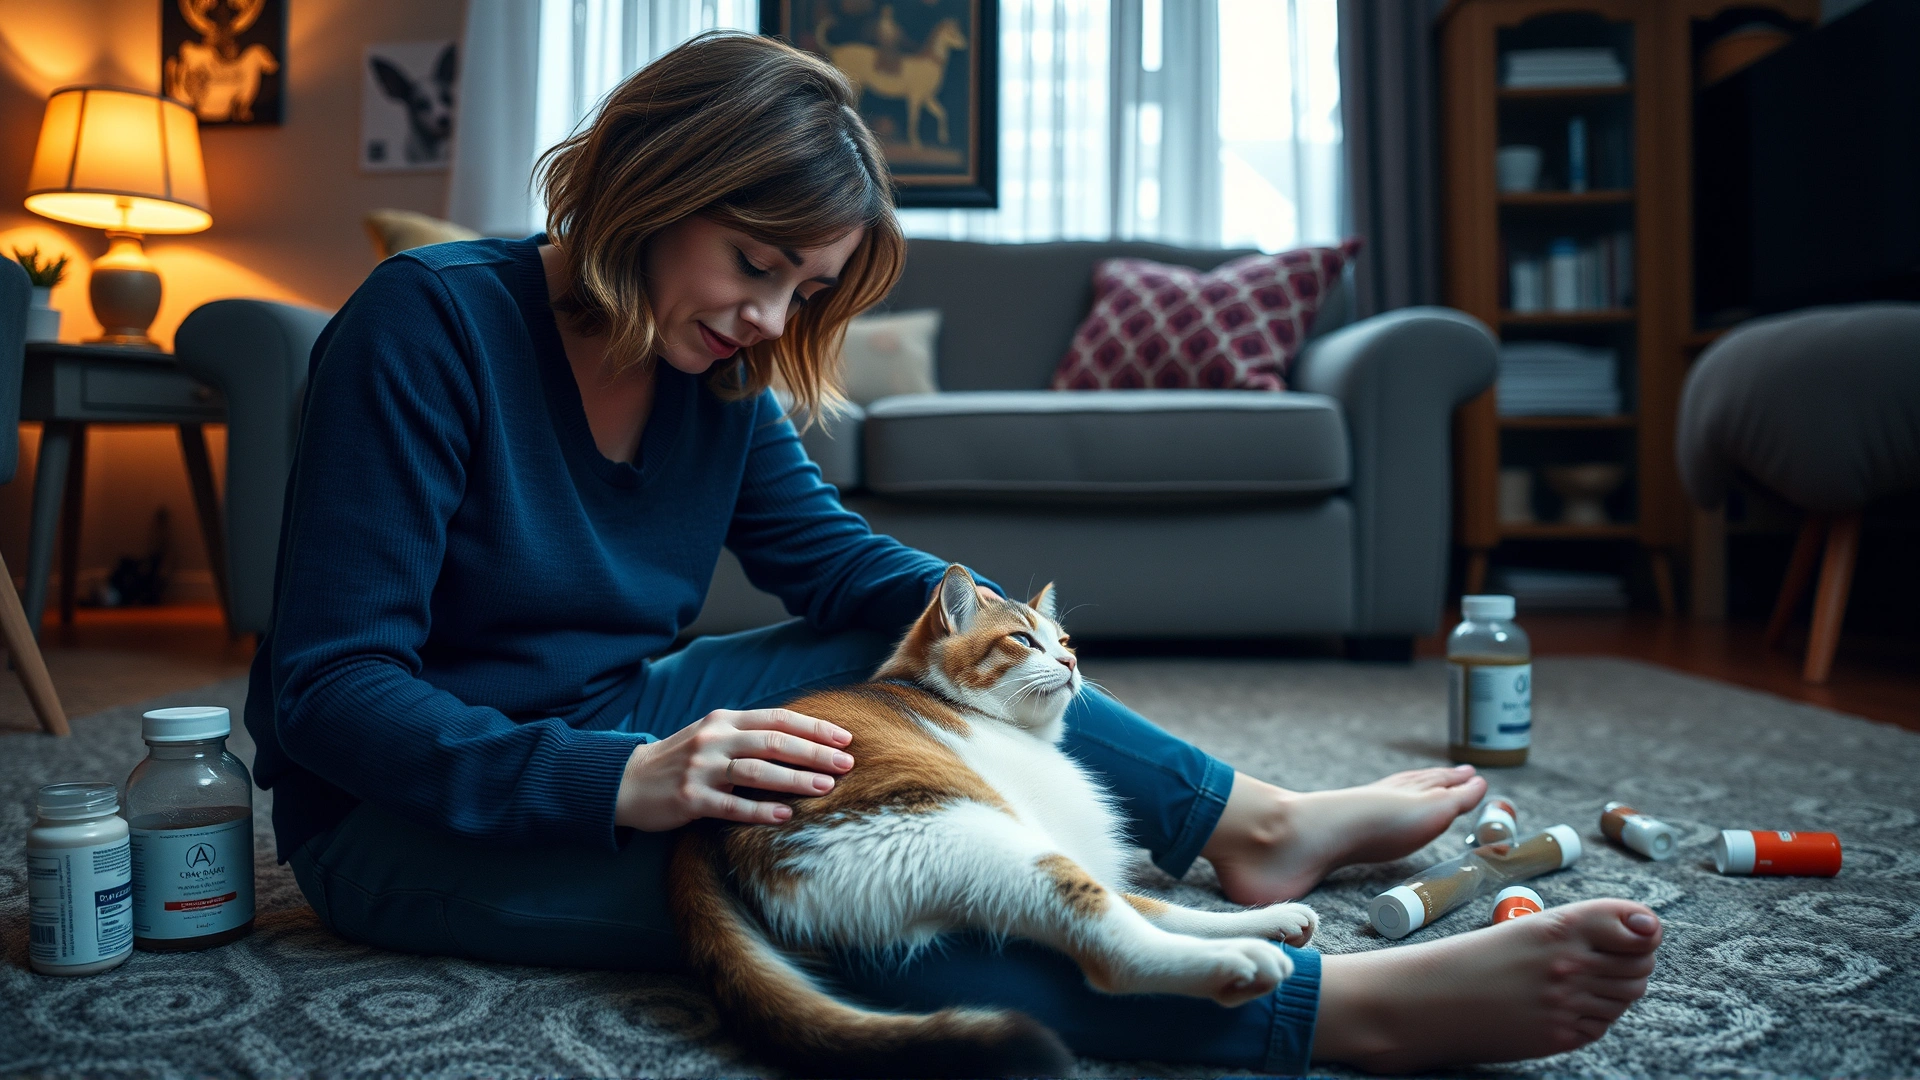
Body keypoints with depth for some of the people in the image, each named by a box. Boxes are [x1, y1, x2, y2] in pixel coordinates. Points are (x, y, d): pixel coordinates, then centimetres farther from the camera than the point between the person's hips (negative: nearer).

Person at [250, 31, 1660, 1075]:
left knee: (938, 645, -3)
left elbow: (834, 558, 7)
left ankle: (1255, 827, 3)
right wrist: (626, 778, -37)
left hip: (613, 725, 7)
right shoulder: (430, 322, -20)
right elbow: (327, 690, -24)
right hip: (410, 812, -7)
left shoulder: (714, 373, 0)